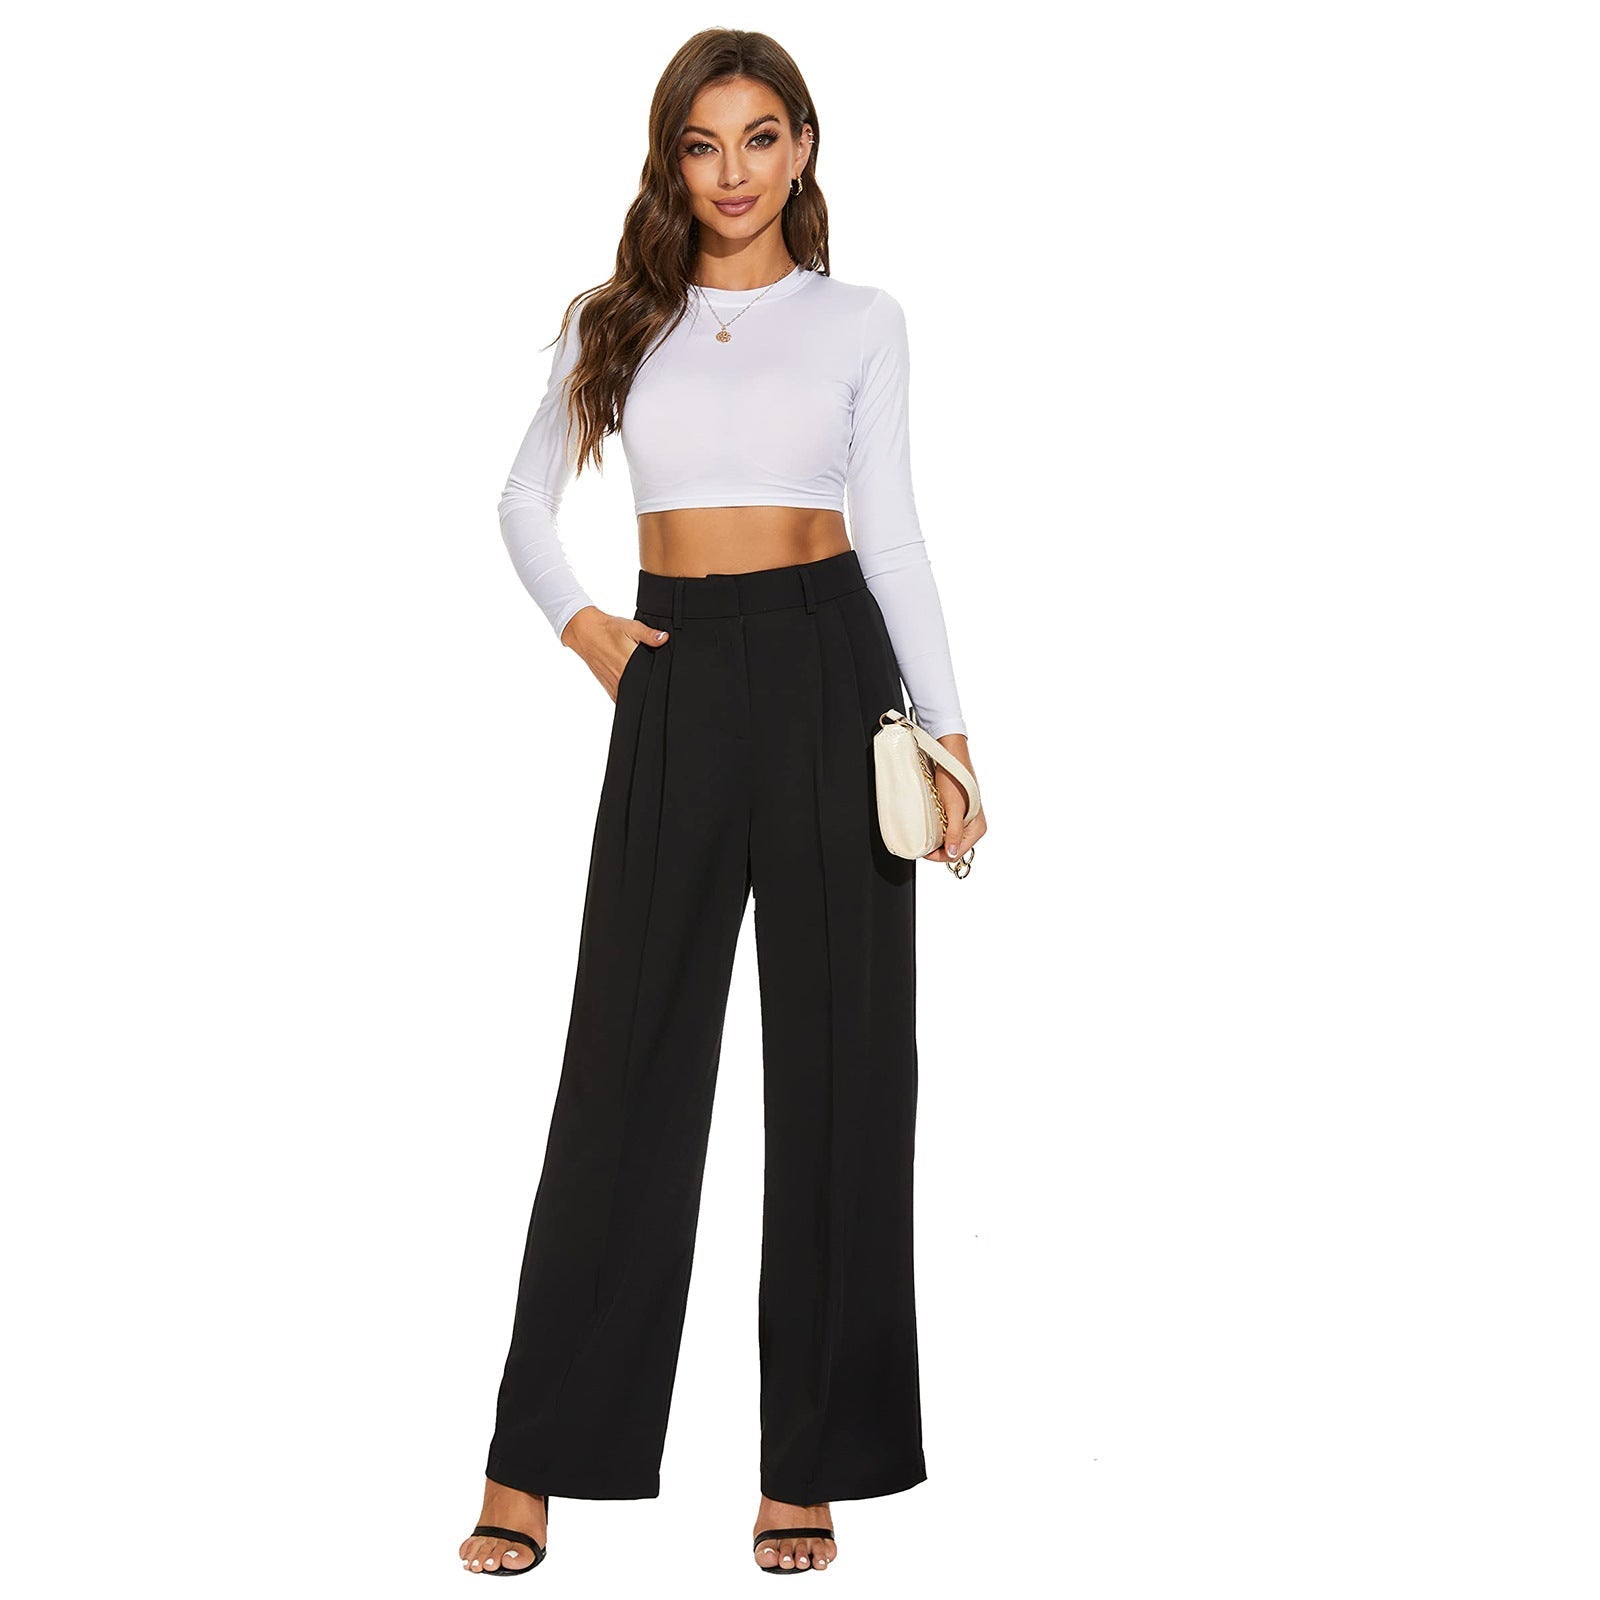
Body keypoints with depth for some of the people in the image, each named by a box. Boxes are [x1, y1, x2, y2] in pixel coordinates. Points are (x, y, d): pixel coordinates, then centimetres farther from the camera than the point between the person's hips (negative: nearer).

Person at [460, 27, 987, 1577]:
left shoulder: (859, 322, 7)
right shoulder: (619, 323, 11)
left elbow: (893, 535, 6)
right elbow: (525, 499, 20)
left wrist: (950, 730, -1)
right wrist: (578, 627, 4)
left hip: (827, 665, 0)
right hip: (676, 683, 1)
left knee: (837, 1053, 1)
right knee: (630, 1047, 0)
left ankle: (810, 1465, 11)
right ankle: (537, 1457, 9)